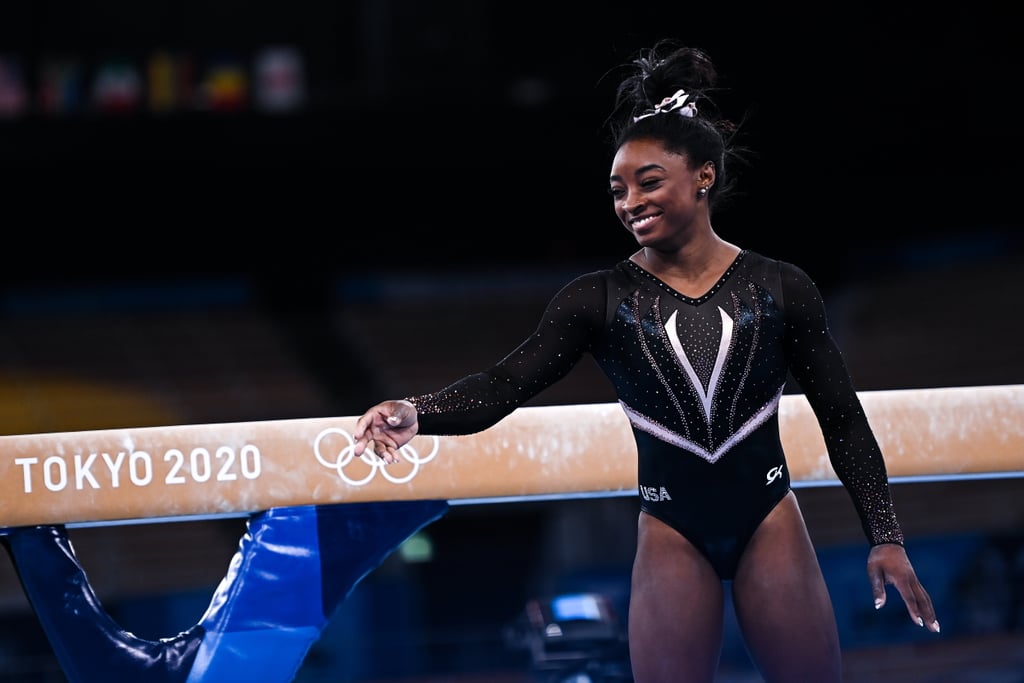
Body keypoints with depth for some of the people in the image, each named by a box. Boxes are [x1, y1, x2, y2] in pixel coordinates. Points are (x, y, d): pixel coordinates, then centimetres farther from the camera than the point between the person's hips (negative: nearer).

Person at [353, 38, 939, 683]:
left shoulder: (780, 288, -1)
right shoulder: (599, 298, -2)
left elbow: (843, 419, 4)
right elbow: (504, 384, -12)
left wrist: (886, 537, -1)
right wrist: (418, 413, -32)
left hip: (770, 523, 0)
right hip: (673, 534, 0)